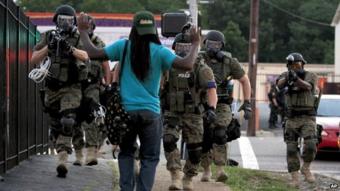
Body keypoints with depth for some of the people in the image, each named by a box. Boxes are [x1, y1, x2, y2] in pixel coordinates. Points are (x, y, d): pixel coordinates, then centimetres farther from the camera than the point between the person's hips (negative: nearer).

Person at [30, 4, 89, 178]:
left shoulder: (78, 38, -2)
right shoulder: (48, 37, 5)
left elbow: (85, 56, -19)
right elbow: (34, 60, -1)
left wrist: (70, 49, -36)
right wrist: (49, 48, -16)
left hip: (71, 88, -4)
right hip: (52, 88, 4)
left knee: (67, 123, -19)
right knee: (55, 126, 11)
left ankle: (62, 161, -24)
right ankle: (62, 155, 27)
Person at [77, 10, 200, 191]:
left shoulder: (123, 46, -3)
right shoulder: (159, 51, -6)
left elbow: (93, 53, -3)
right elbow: (187, 65, -15)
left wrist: (83, 31, 10)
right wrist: (195, 44, -1)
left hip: (126, 110, 2)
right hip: (150, 112, -1)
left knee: (126, 153, 18)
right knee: (149, 157, 8)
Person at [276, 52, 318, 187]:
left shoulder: (311, 76, -1)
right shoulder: (286, 75, 5)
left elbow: (308, 86, -23)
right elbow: (279, 85, -17)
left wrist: (296, 78, -43)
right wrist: (287, 78, -40)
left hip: (308, 118, -2)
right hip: (292, 119, 2)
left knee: (310, 145, -19)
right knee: (291, 149, -2)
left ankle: (306, 168, 6)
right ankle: (294, 178, 4)